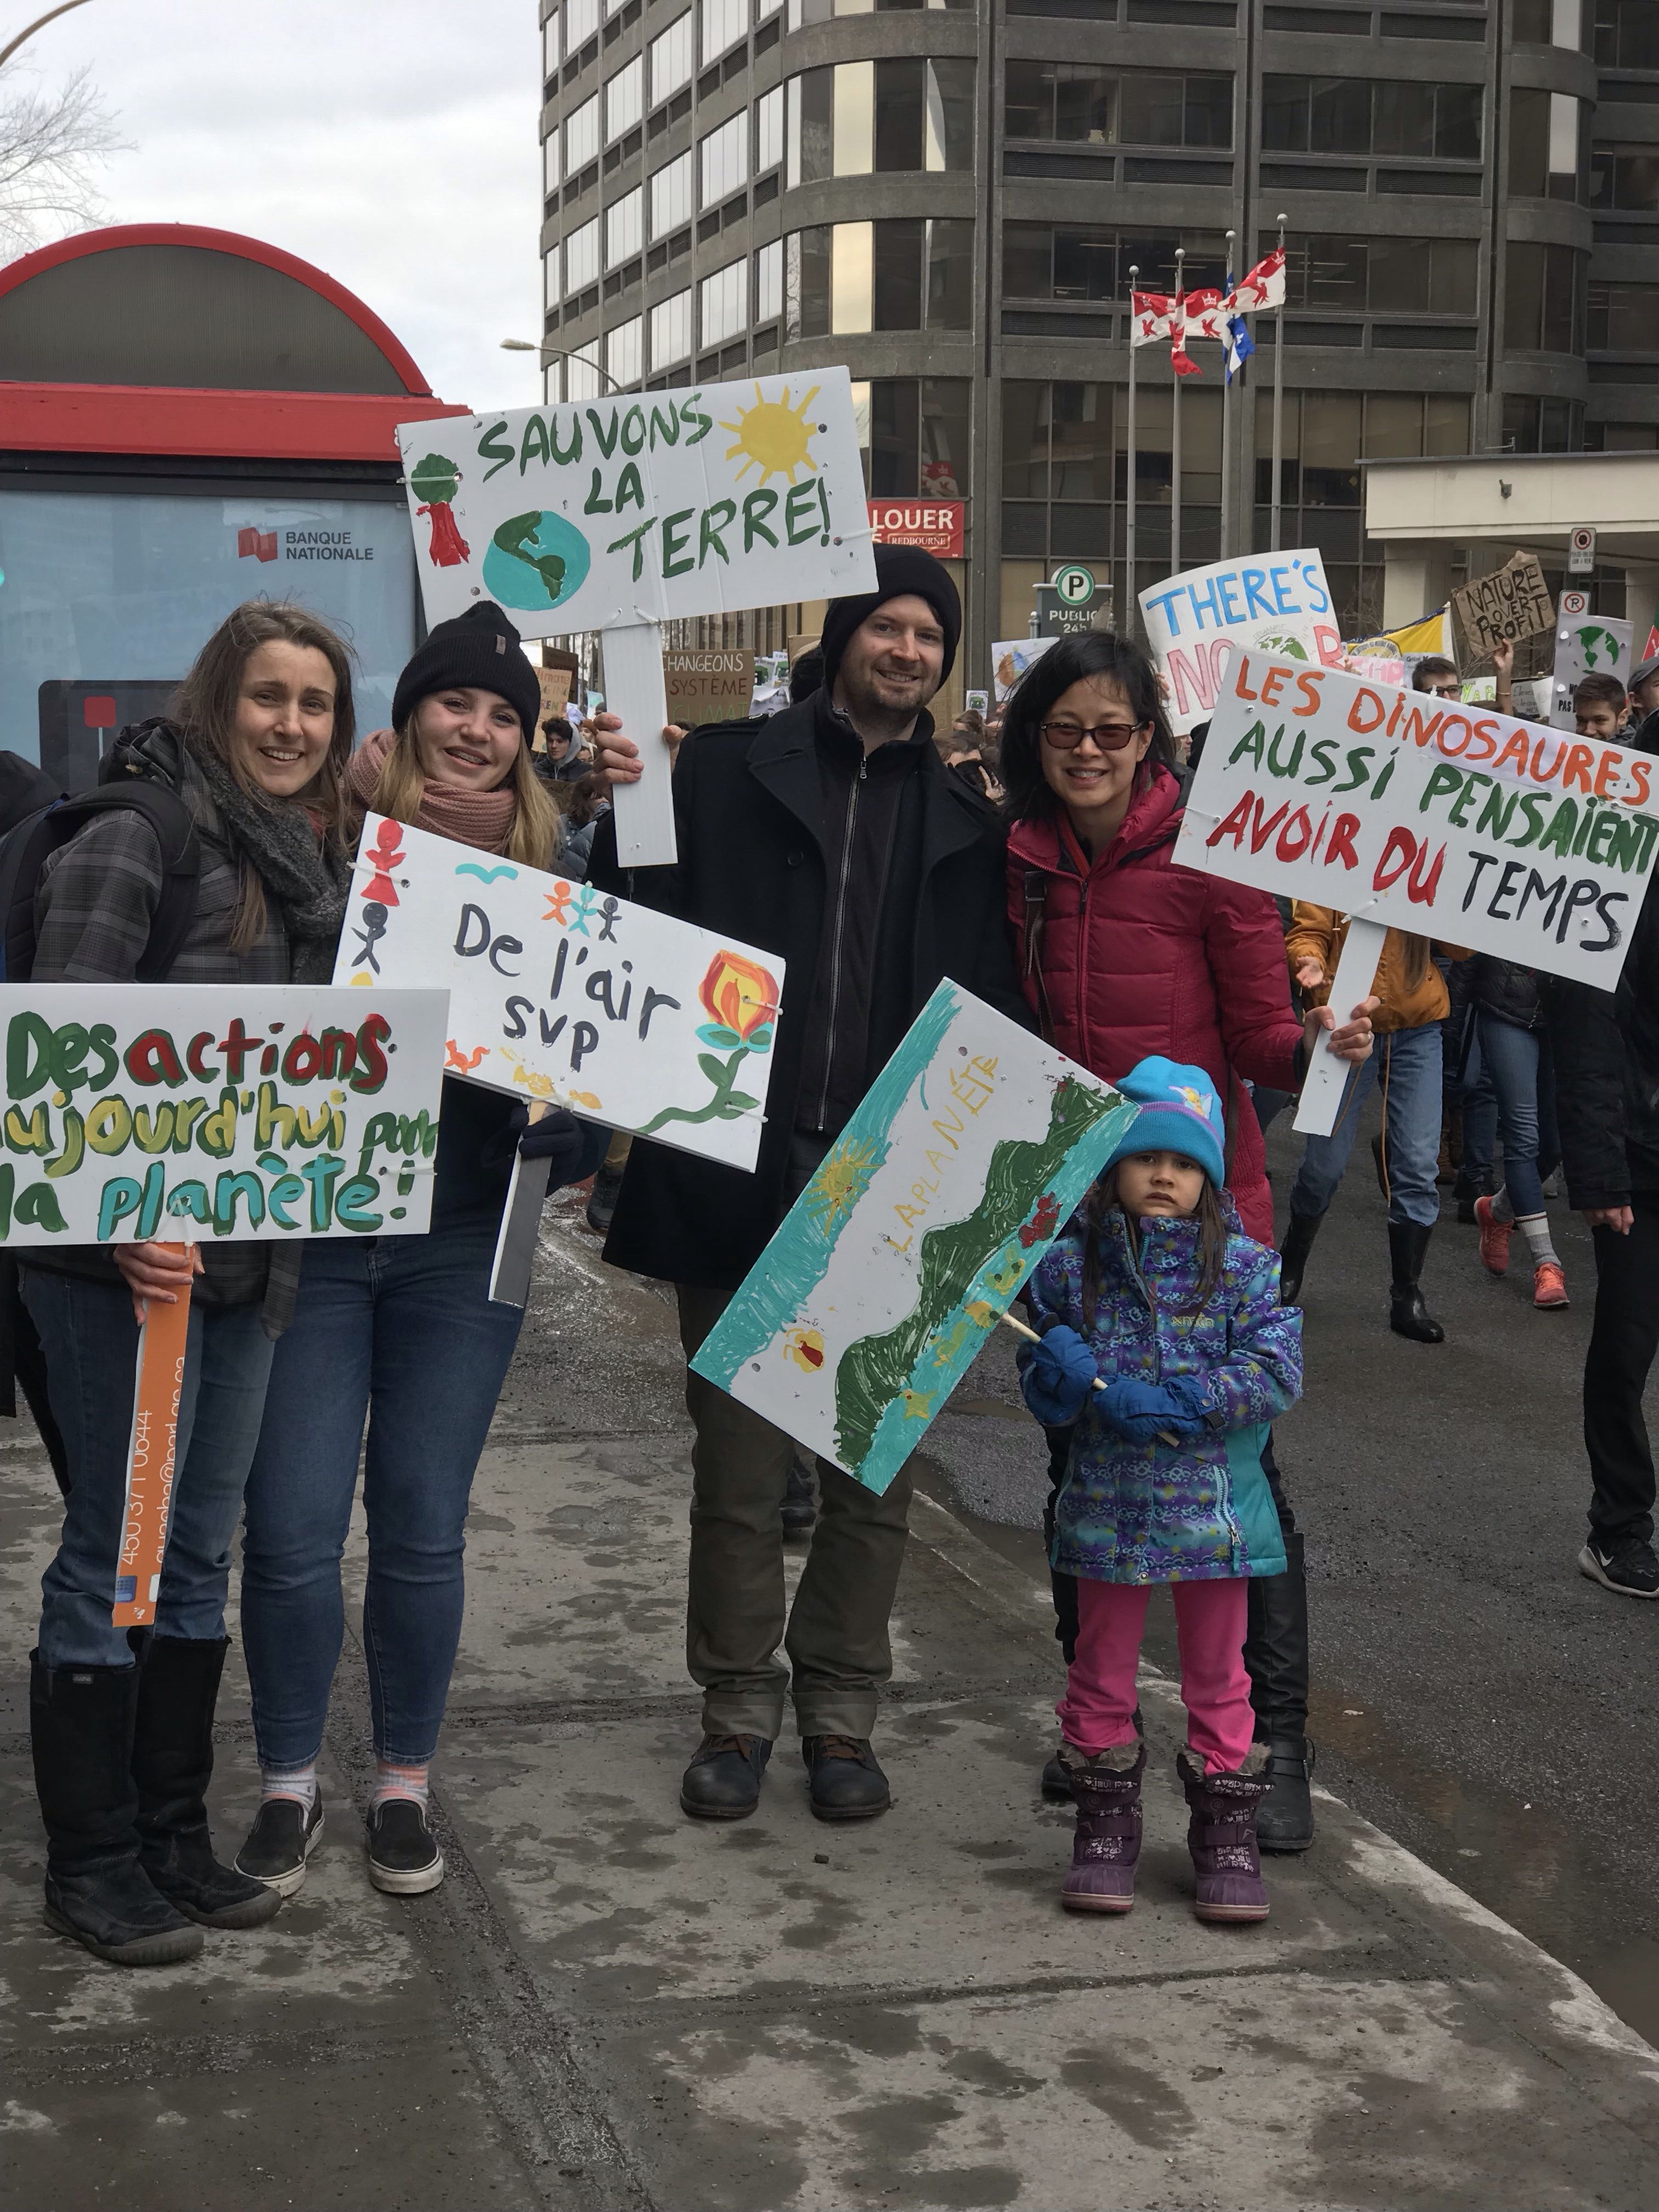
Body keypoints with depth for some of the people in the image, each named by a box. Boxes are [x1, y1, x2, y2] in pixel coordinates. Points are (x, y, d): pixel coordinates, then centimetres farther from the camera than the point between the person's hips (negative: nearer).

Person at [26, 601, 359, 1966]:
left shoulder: (318, 859, 12)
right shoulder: (138, 837, -11)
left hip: (253, 1254, 8)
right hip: (131, 1259, -7)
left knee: (202, 1551, 14)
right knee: (117, 1550, 1)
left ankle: (176, 1837, 26)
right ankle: (92, 1861, 14)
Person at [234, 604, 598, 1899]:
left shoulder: (550, 880, 4)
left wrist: (565, 1119, -13)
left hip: (465, 1245, 2)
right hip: (310, 1233, -1)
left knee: (423, 1531, 9)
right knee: (292, 1531, 0)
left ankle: (406, 1781, 26)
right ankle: (289, 1782, 21)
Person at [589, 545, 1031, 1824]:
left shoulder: (964, 822, 11)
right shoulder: (726, 771, 4)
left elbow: (994, 1009, 10)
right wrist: (625, 809, -17)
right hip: (739, 1176, -2)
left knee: (872, 1468, 9)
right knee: (739, 1467, 6)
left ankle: (842, 1712, 22)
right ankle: (739, 1709, 21)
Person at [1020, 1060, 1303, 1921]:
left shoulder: (1243, 1265, -5)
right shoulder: (1069, 1263, -2)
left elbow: (1275, 1371, -13)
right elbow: (1043, 1393, 3)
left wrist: (1174, 1401, -21)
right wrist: (1063, 1372, -20)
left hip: (1213, 1507, -1)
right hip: (1106, 1507, 1)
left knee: (1217, 1672, 10)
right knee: (1102, 1667, 12)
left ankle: (1226, 1831, 24)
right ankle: (1105, 1825, 26)